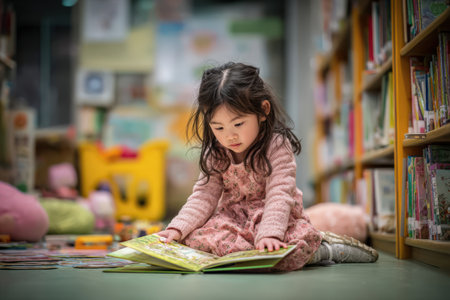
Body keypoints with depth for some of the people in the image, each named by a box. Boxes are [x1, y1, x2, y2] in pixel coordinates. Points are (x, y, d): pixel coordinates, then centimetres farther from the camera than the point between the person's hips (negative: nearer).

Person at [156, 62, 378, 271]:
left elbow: (279, 195, -23)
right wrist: (177, 228, -16)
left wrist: (269, 234, -39)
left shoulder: (277, 145, -14)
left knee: (303, 243, -40)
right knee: (194, 239, -26)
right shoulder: (216, 153, 1)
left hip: (275, 217, -5)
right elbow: (204, 196, 0)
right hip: (233, 219, 6)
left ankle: (327, 251, 0)